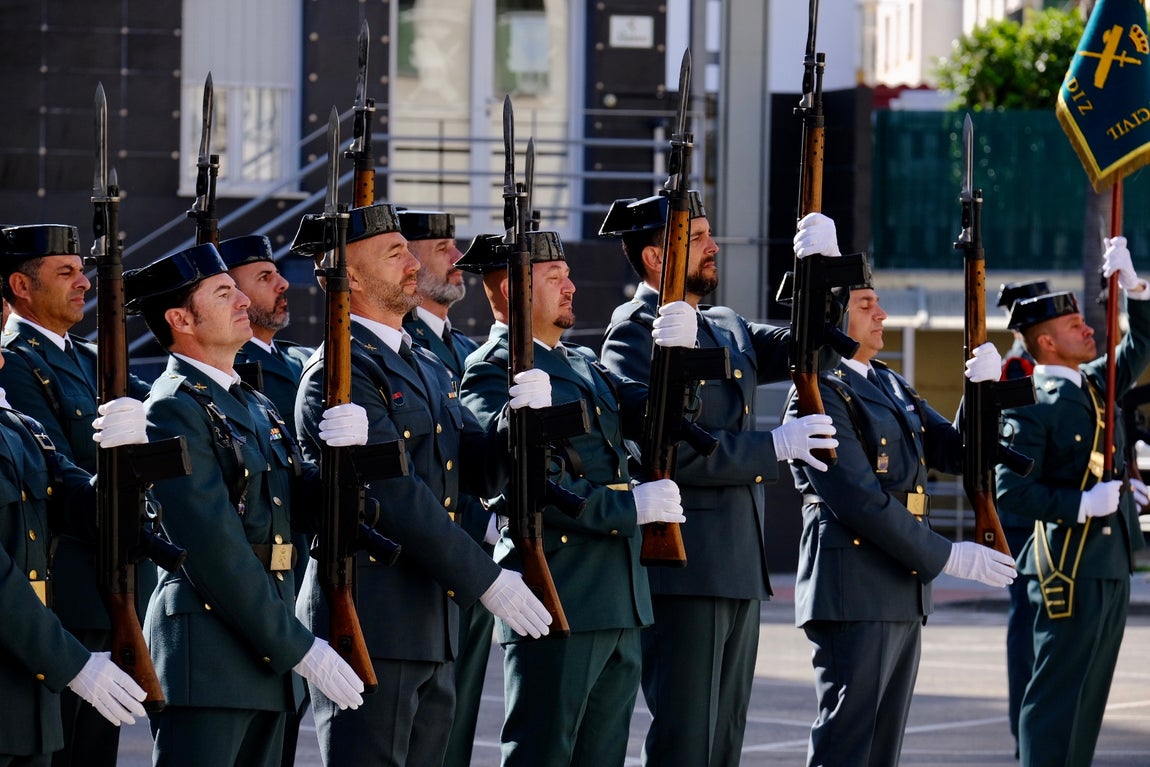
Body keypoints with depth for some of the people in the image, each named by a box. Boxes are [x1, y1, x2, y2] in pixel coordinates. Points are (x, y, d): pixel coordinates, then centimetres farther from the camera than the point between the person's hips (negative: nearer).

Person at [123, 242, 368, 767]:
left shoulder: (252, 404, 18)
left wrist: (343, 452, -9)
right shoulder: (175, 409, -12)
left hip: (265, 655, 9)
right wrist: (298, 648, -17)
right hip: (207, 653, -9)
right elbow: (215, 550, -18)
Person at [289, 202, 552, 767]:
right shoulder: (340, 372, -13)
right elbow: (394, 496, -19)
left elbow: (481, 469, 15)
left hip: (432, 634, 9)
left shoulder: (424, 369, 19)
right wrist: (487, 581, -19)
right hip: (370, 625, -9)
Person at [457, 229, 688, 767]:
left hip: (620, 602, 9)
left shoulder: (582, 363, 19)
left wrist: (674, 359, -7)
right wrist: (631, 507, -17)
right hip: (557, 600, -9)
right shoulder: (494, 373, -9)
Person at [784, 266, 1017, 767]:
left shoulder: (889, 385, 18)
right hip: (854, 594, -9)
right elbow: (860, 500, -18)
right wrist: (948, 558, -17)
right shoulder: (820, 394, -11)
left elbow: (957, 453, 16)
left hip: (902, 593, 9)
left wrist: (983, 389, -2)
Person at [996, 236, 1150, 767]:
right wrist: (1081, 505, -22)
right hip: (1069, 573, -8)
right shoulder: (1032, 406, -11)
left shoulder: (1095, 385, 13)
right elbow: (1010, 489, -17)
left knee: (1088, 698, 10)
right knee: (1058, 696, -8)